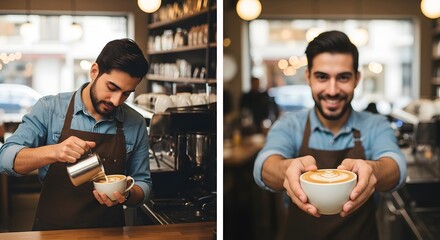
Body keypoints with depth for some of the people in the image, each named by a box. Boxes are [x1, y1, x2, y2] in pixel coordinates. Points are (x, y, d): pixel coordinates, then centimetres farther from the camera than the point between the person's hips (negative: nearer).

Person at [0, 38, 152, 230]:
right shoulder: (49, 109, -3)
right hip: (51, 230, 0)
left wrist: (125, 195, -14)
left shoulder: (136, 124, 1)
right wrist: (53, 152, -26)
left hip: (109, 233, 0)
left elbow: (142, 184, 8)